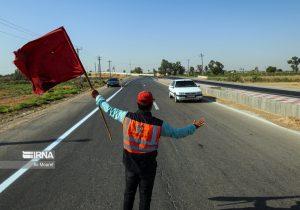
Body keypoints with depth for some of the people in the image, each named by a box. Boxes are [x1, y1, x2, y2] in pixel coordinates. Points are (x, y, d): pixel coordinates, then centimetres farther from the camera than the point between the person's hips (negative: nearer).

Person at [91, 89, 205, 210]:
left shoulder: (127, 117, -16)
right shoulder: (159, 124, -21)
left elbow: (110, 110, 1)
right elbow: (177, 133, -6)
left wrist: (98, 97, 18)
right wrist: (194, 127, 10)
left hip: (130, 165, 2)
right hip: (148, 168, -2)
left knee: (129, 192, 23)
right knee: (145, 196, 16)